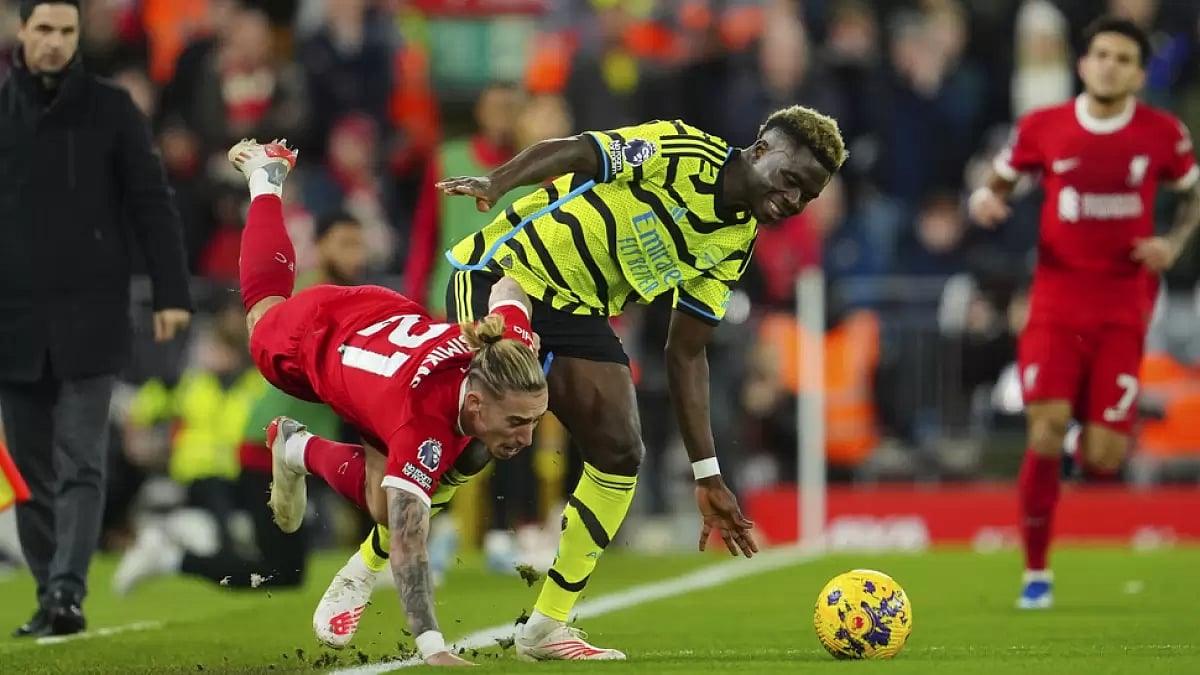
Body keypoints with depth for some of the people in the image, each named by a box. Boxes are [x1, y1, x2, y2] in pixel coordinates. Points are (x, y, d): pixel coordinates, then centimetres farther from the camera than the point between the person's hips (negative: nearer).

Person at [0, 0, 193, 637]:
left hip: (89, 321, -2)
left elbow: (151, 203, 0)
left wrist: (171, 292, -7)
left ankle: (68, 590, -15)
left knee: (80, 464, -9)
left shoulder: (111, 108, 1)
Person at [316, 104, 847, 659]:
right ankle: (359, 576, 1)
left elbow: (685, 354, 10)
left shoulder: (734, 245, 5)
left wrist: (706, 475, 6)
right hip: (505, 273, -7)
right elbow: (569, 153, -24)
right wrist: (496, 184, -45)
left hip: (578, 311, 8)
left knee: (620, 455, -7)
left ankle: (545, 629, 3)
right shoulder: (682, 151, -16)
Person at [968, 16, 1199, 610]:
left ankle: (1100, 426, 32)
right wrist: (986, 201, -9)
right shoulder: (1042, 127, 0)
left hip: (1124, 310, 0)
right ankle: (1036, 572, -1)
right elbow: (997, 183, 14)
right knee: (1045, 435, -16)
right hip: (1056, 304, 0)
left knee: (1102, 460, -8)